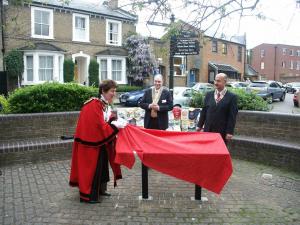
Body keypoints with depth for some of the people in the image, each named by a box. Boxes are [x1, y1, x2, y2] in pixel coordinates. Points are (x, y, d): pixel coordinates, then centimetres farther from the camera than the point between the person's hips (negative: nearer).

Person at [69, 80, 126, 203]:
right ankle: (87, 195, 11)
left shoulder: (105, 104, 5)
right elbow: (100, 126, -25)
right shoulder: (94, 106, -23)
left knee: (102, 166, 17)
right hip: (91, 142, -9)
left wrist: (114, 122, -7)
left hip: (100, 141, 10)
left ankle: (100, 190, 32)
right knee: (91, 167, -1)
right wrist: (115, 125, -21)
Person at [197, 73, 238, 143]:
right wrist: (199, 126, 7)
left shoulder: (232, 97, -4)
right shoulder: (209, 94, 8)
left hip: (222, 132, -3)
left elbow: (232, 116, -7)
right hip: (207, 130, 3)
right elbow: (204, 111, 11)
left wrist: (230, 132, -11)